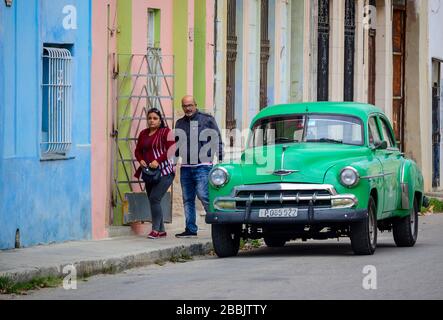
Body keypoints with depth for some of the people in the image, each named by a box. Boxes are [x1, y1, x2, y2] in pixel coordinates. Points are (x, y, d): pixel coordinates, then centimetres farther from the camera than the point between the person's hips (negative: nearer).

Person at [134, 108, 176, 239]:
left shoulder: (166, 132, -4)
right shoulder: (143, 134, 16)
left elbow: (171, 150, -12)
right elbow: (138, 150, 20)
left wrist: (158, 161, -23)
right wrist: (141, 160, -2)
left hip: (164, 171, -7)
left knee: (154, 198, -18)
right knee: (153, 201, 8)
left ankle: (156, 229, -16)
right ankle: (161, 230, 16)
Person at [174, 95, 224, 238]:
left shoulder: (207, 119, 3)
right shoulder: (180, 123, 16)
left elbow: (217, 141, 3)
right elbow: (177, 144, 24)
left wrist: (220, 160, -4)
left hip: (202, 166, -5)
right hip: (185, 167, 5)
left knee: (204, 196, -14)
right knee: (187, 199, 5)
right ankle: (190, 229, 9)